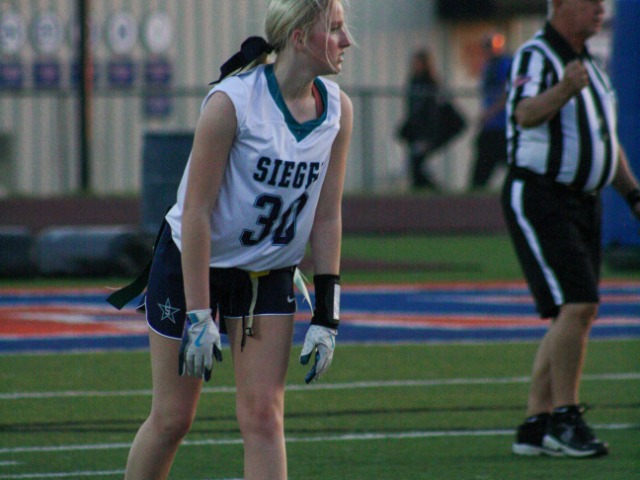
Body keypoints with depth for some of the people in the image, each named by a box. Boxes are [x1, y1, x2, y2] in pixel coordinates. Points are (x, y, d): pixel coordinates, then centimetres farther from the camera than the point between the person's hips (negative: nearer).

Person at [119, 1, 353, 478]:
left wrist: (326, 315, -4)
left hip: (270, 277, 4)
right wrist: (198, 315, -22)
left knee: (263, 415, -6)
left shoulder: (338, 109, -8)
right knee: (172, 419, 3)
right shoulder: (232, 102, -24)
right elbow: (196, 211, -21)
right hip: (190, 266, -4)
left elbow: (327, 218, 0)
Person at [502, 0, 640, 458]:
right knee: (577, 305, -18)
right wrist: (564, 90, -51)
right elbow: (526, 114, -32)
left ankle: (536, 426, 12)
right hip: (539, 200, -9)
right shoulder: (535, 57, -12)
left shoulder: (591, 65, 16)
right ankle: (564, 418, -12)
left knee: (576, 317, 7)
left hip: (583, 204, 9)